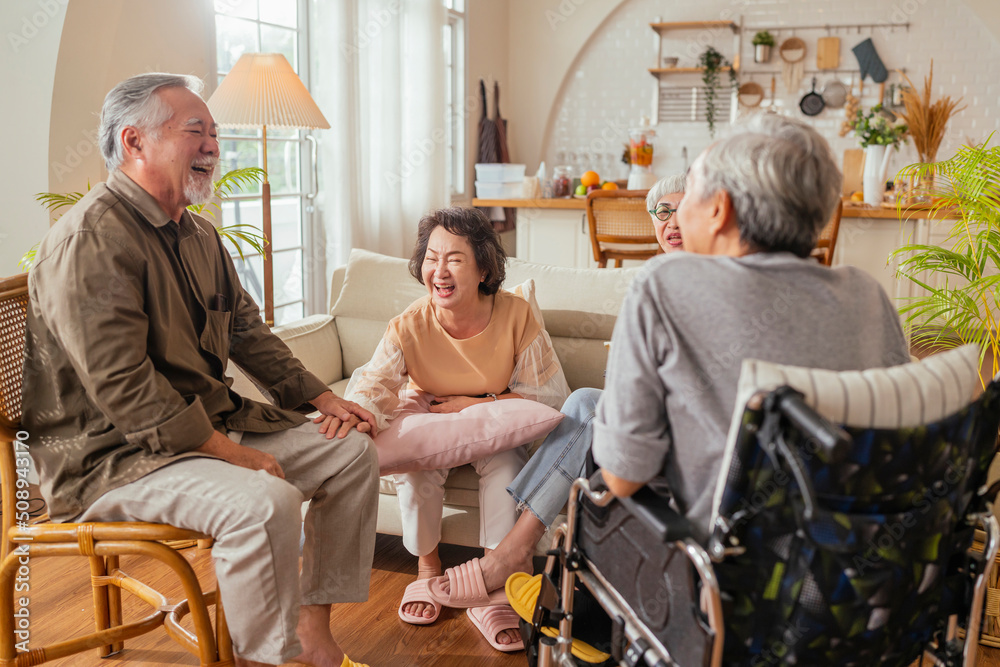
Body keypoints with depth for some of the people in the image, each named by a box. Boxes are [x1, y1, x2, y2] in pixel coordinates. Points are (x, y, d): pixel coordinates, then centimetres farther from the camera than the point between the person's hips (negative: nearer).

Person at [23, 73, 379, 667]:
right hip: (109, 453, -10)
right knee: (266, 502, -33)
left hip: (213, 422, 10)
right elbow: (119, 385, -25)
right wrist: (226, 451, -25)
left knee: (352, 452, 4)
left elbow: (247, 330, 20)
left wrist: (321, 398, 10)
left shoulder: (198, 235, 12)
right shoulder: (92, 238, -19)